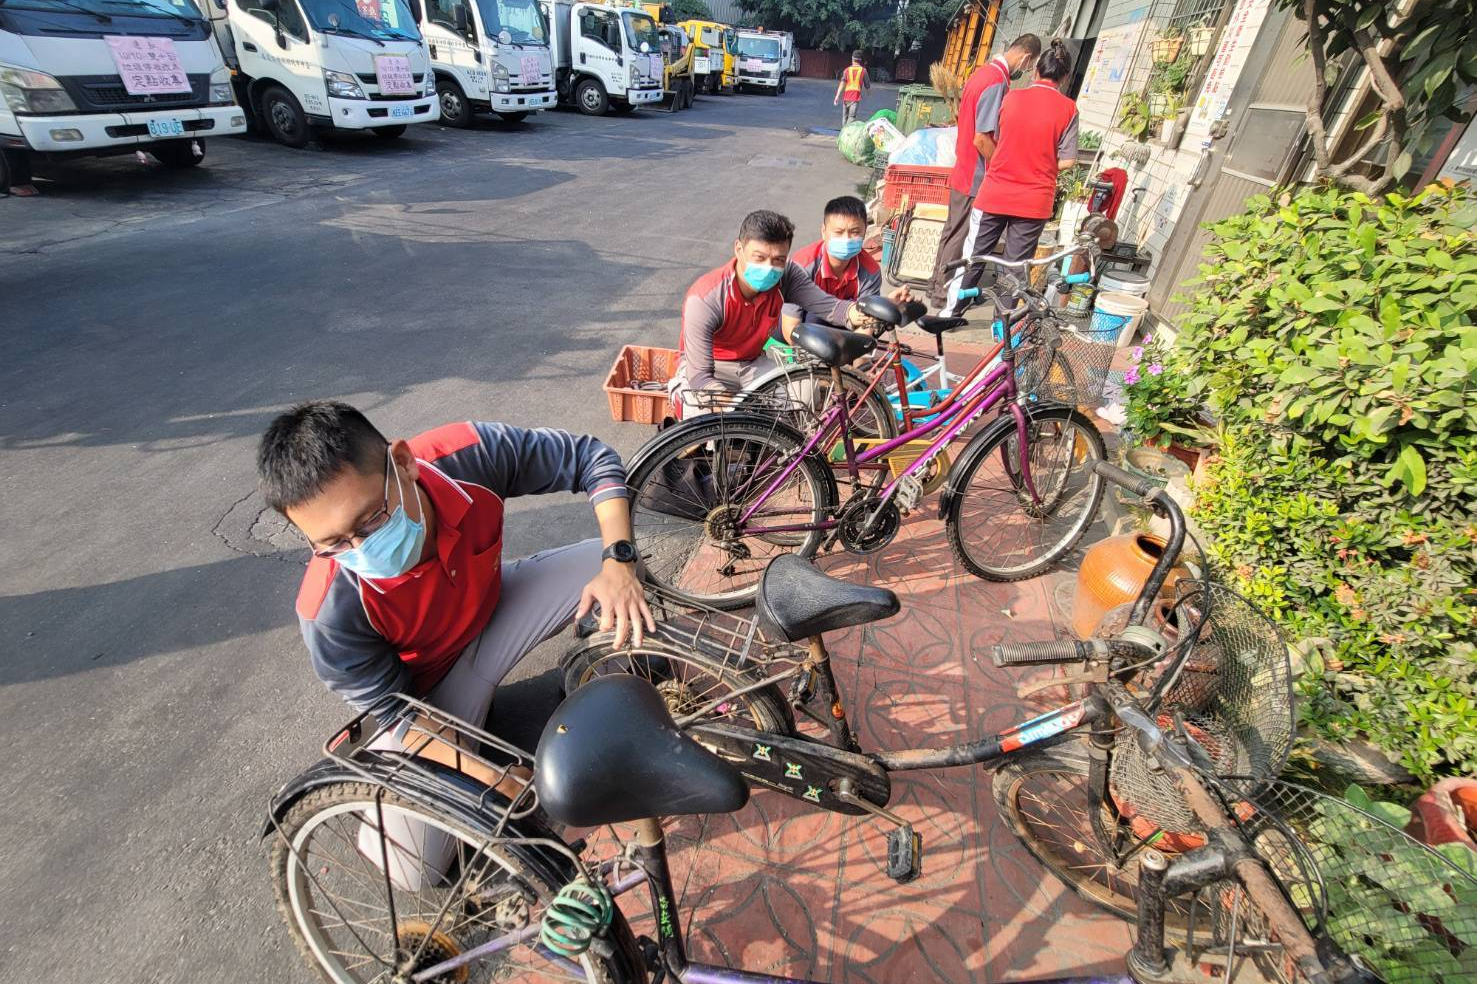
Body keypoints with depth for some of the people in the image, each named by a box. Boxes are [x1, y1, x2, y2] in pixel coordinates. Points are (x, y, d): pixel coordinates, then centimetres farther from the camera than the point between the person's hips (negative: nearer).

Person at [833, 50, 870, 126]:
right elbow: (867, 85, 9)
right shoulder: (863, 70, 3)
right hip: (856, 97, -2)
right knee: (851, 117, -9)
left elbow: (842, 83, -7)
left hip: (846, 97, 2)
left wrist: (837, 96, -13)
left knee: (845, 116, 16)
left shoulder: (847, 70, 5)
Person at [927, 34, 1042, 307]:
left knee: (953, 229, 18)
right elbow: (982, 139, -24)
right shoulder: (997, 82, -20)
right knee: (962, 235, 0)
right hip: (977, 176, -9)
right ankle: (944, 291, 9)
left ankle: (939, 280, 29)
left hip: (962, 170, 9)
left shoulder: (982, 72, 9)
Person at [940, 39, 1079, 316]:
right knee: (1016, 264, 8)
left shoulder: (1011, 97, 0)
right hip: (1034, 200, -1)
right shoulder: (1068, 108, -5)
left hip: (995, 194, 1)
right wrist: (1041, 167, 13)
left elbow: (990, 140, 9)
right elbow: (1066, 161, -5)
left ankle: (950, 311, 16)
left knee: (973, 256, 11)